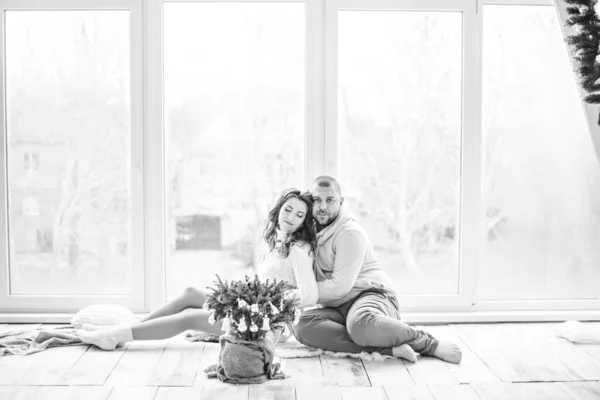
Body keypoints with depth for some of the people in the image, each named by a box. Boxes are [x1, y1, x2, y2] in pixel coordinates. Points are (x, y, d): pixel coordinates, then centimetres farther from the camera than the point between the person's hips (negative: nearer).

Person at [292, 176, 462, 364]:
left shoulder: (350, 233, -9)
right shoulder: (312, 232, 14)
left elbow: (340, 286, -16)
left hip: (373, 296, -7)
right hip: (340, 309, 7)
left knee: (360, 323, -44)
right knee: (302, 325, -26)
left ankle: (430, 344, -19)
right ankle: (389, 348, -30)